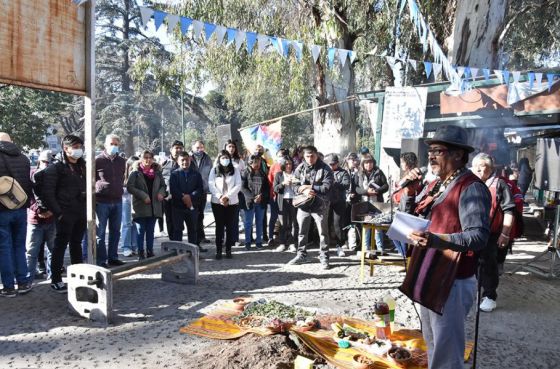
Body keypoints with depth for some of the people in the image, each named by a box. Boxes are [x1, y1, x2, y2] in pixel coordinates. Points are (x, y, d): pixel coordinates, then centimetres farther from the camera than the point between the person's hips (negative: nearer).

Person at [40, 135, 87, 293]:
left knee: (76, 244, 15)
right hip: (65, 214, -7)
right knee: (60, 246, 1)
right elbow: (48, 193, -12)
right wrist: (58, 213, -15)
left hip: (81, 214, 7)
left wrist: (87, 208, 10)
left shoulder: (82, 166, 13)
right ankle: (56, 280, 10)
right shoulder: (56, 167, -8)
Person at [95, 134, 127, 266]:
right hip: (101, 201, -5)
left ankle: (113, 257, 23)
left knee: (115, 231, 12)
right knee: (100, 232, 2)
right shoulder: (98, 160, -5)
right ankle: (101, 260, 9)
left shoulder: (122, 161, 10)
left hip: (117, 201, 5)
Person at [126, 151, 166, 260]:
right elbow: (129, 187, -11)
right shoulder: (136, 172, -4)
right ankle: (141, 253, 11)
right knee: (141, 231, 3)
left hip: (154, 206, 4)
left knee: (150, 231, 11)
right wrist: (143, 196, -18)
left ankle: (150, 252, 20)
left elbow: (163, 185, 16)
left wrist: (161, 193, -6)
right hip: (140, 206, -4)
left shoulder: (157, 171, 9)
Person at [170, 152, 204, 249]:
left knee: (193, 229, 13)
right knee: (177, 229, 2)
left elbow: (200, 189, -1)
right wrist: (183, 197, -21)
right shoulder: (174, 174, 1)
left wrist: (190, 196, -16)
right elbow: (173, 189, -9)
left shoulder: (196, 174, 6)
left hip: (192, 205, 2)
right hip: (178, 205, -2)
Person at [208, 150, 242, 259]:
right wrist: (220, 197, -17)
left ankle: (228, 249, 12)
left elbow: (238, 185, -4)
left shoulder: (235, 170, 6)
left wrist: (227, 196, -15)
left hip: (232, 202, 0)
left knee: (230, 226, 3)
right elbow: (211, 185, -4)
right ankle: (218, 250, 7)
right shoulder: (214, 170, 6)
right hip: (217, 202, 0)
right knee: (219, 226, 2)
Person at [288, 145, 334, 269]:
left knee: (323, 232, 4)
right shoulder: (300, 168, 3)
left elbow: (327, 187, -15)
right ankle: (301, 255, 27)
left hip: (320, 205, -3)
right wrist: (304, 191, -19)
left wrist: (309, 187, -16)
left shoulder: (325, 169, -7)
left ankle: (324, 257, 15)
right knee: (302, 231, 13)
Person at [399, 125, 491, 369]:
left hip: (452, 282, -9)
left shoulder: (471, 188, -17)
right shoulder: (435, 185, 11)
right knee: (432, 344, 25)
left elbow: (479, 237, -27)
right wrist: (410, 190, -4)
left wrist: (436, 240, -38)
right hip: (426, 277, 9)